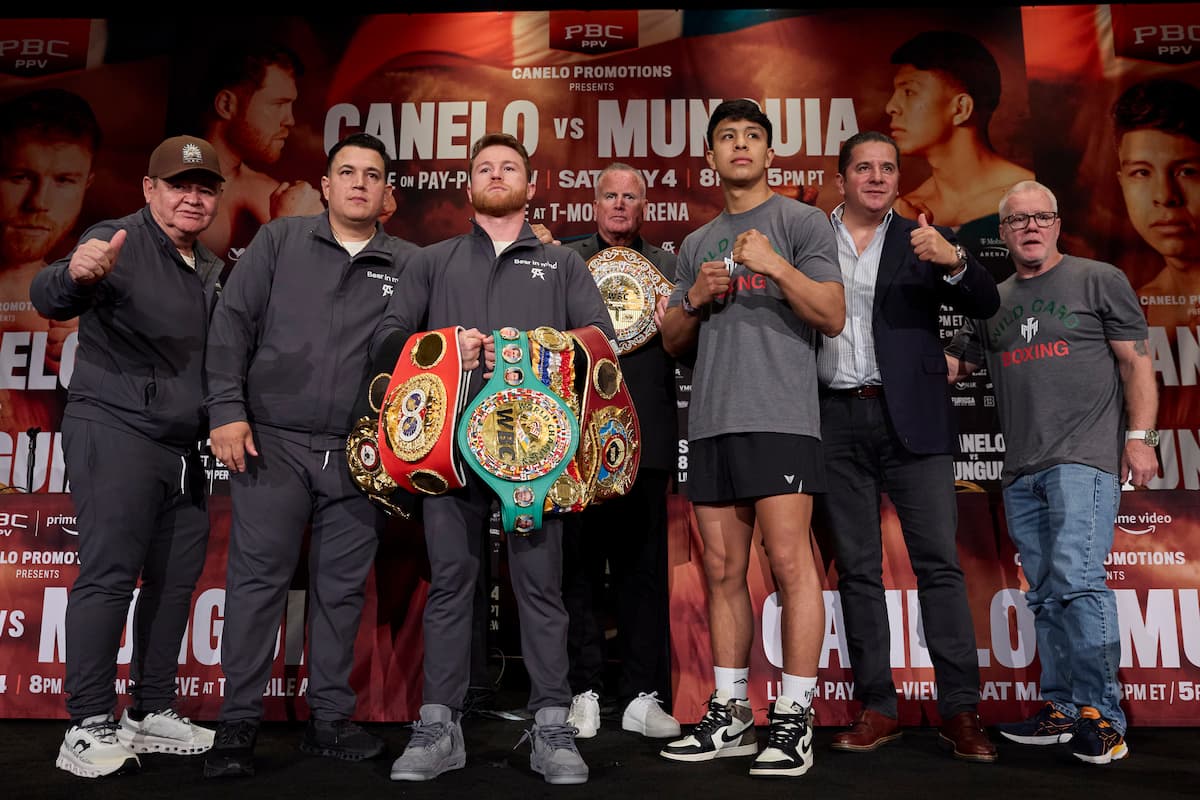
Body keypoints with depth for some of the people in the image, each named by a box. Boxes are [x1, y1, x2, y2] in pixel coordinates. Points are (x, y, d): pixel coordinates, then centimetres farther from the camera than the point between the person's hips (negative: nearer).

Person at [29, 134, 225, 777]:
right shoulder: (119, 242, -7)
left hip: (183, 448, 7)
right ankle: (88, 728, 1)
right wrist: (75, 275, -45)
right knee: (110, 575, -8)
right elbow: (47, 299, -23)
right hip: (115, 431, -7)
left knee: (176, 579, 8)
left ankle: (154, 713, 19)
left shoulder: (213, 271, 16)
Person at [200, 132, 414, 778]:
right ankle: (238, 724, 11)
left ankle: (330, 718, 20)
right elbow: (233, 323, 3)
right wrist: (227, 408, -6)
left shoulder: (407, 264, 10)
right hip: (274, 441, -1)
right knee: (257, 580, 0)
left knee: (343, 587, 7)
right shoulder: (279, 241, 8)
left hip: (359, 455, 2)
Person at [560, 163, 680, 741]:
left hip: (646, 439, 2)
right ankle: (583, 692, 14)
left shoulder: (667, 267, 17)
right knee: (579, 568, 3)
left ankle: (642, 697, 13)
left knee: (643, 571, 4)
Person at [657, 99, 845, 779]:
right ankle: (731, 716, 16)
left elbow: (833, 317, -2)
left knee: (790, 561, -9)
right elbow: (672, 342, 22)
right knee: (723, 570, 6)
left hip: (779, 415, -5)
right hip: (711, 420, 5)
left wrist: (776, 266, -14)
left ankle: (795, 719, 0)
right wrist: (697, 298, 3)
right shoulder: (697, 243, 22)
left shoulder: (802, 221, 7)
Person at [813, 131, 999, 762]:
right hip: (835, 420, 1)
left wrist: (954, 260, -17)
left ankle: (960, 711, 5)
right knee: (856, 569, 6)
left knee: (939, 563, -3)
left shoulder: (923, 241, 10)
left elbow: (986, 305, 1)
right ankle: (877, 709, 15)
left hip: (910, 419, 0)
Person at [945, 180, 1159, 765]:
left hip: (1084, 459, -5)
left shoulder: (1099, 280, 6)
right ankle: (1061, 710, 16)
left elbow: (1137, 362, 3)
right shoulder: (992, 303, 18)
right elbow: (949, 365, 19)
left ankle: (1100, 716, -7)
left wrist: (1139, 436, -6)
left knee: (1077, 579, -16)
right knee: (1044, 595, 8)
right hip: (1021, 471, 5)